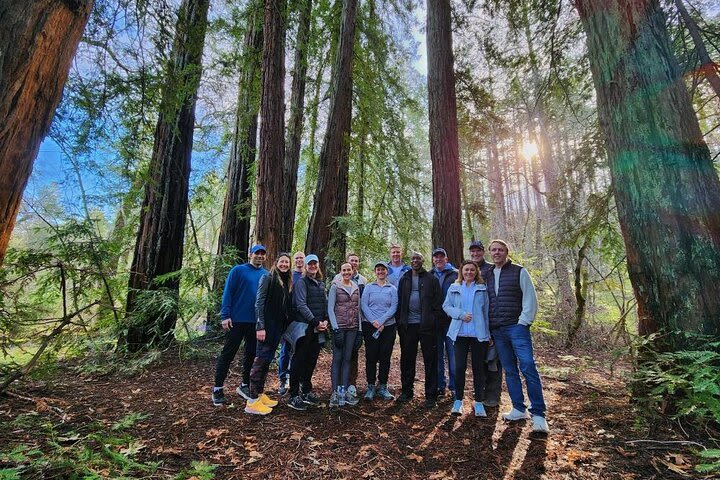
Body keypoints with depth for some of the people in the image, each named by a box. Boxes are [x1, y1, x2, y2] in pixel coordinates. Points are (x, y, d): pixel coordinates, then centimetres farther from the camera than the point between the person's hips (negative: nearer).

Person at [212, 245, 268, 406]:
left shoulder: (266, 275, 6)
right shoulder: (238, 270, -5)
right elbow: (227, 293, -8)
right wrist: (225, 316, -14)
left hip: (256, 322, 4)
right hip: (237, 320, -4)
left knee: (251, 354, 13)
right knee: (228, 354, 5)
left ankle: (245, 385, 29)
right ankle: (218, 389, 18)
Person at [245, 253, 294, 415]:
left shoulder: (288, 283, 14)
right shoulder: (268, 278, -7)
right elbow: (259, 303, -13)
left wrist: (285, 326, 10)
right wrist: (260, 326, -19)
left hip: (279, 327, 8)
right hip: (267, 326, -8)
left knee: (267, 360, 14)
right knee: (261, 360, -5)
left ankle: (260, 394, 24)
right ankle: (252, 401, 2)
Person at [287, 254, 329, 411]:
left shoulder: (320, 283, 16)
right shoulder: (302, 282, -6)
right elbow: (301, 305, -14)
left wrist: (325, 320, 1)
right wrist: (315, 321, -16)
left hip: (318, 328, 7)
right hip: (304, 326, -7)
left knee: (312, 360, 12)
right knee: (299, 360, -1)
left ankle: (306, 391, 25)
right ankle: (294, 396, 7)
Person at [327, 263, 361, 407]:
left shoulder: (356, 287, 9)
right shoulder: (335, 286, -4)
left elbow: (358, 308, 12)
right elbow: (330, 308, -7)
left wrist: (360, 329, 7)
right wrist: (336, 329, -14)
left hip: (353, 327, 4)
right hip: (339, 327, -4)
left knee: (347, 359, 8)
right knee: (337, 359, 0)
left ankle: (344, 391, 16)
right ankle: (335, 392, 8)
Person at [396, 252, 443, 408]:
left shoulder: (431, 279, 1)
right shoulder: (404, 280, 10)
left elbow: (438, 303, -2)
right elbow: (399, 302, 10)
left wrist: (435, 322, -10)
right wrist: (400, 322, 3)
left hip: (426, 325, -3)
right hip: (408, 325, 3)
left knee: (430, 360, 4)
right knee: (407, 360, 11)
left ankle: (431, 396, 16)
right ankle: (406, 392, 26)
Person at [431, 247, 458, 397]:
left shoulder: (455, 274, 1)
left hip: (451, 319, -3)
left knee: (453, 354, 1)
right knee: (437, 354, 10)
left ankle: (454, 386, 13)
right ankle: (440, 385, 22)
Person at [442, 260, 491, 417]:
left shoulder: (482, 289, 7)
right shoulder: (454, 288, 8)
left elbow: (486, 311, 6)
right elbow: (446, 306, 3)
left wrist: (489, 333, 2)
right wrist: (461, 314, -12)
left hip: (479, 334, 0)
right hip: (460, 333, 0)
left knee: (479, 367, 6)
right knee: (460, 366, 3)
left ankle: (479, 402, 19)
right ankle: (458, 400, 17)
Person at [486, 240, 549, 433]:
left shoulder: (519, 272, 0)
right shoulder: (488, 275, 13)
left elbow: (530, 298, -4)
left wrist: (523, 322, -11)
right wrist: (488, 327, 7)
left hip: (517, 327, -4)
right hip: (497, 330, 5)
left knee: (528, 368, -10)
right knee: (510, 371, 10)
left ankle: (538, 414, 1)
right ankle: (519, 409, 19)